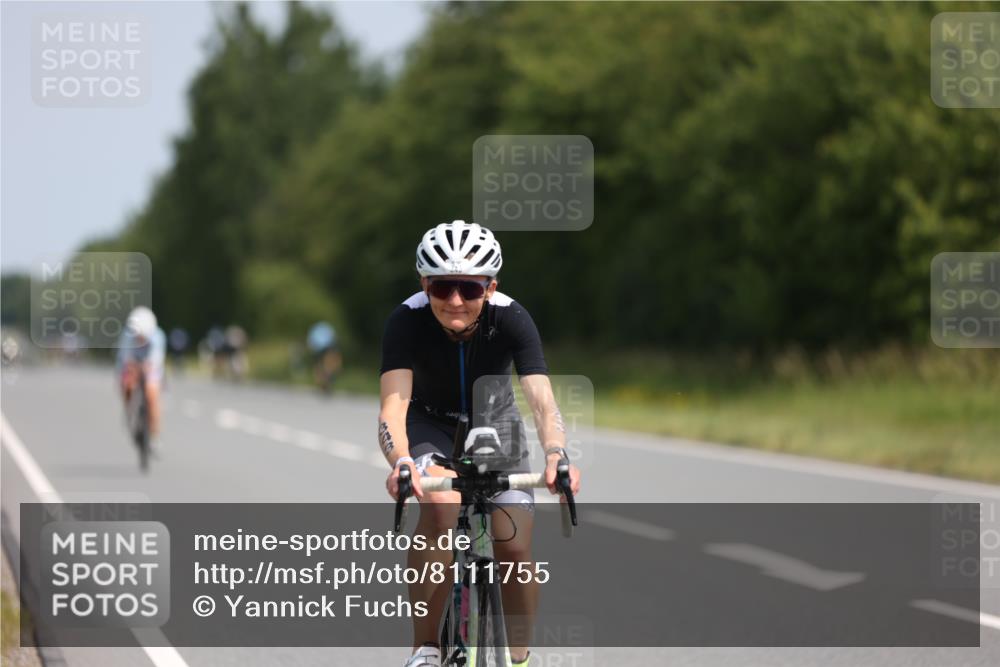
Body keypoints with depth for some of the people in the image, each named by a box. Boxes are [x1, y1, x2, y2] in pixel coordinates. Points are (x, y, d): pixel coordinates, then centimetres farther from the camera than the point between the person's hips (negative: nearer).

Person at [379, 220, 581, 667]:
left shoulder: (510, 319, -28)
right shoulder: (408, 320, -29)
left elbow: (542, 398, -38)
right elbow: (394, 404, -40)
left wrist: (556, 455, -58)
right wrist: (401, 462, -60)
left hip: (495, 424, 1)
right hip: (431, 424, -1)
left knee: (513, 546, -14)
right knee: (441, 504, -32)